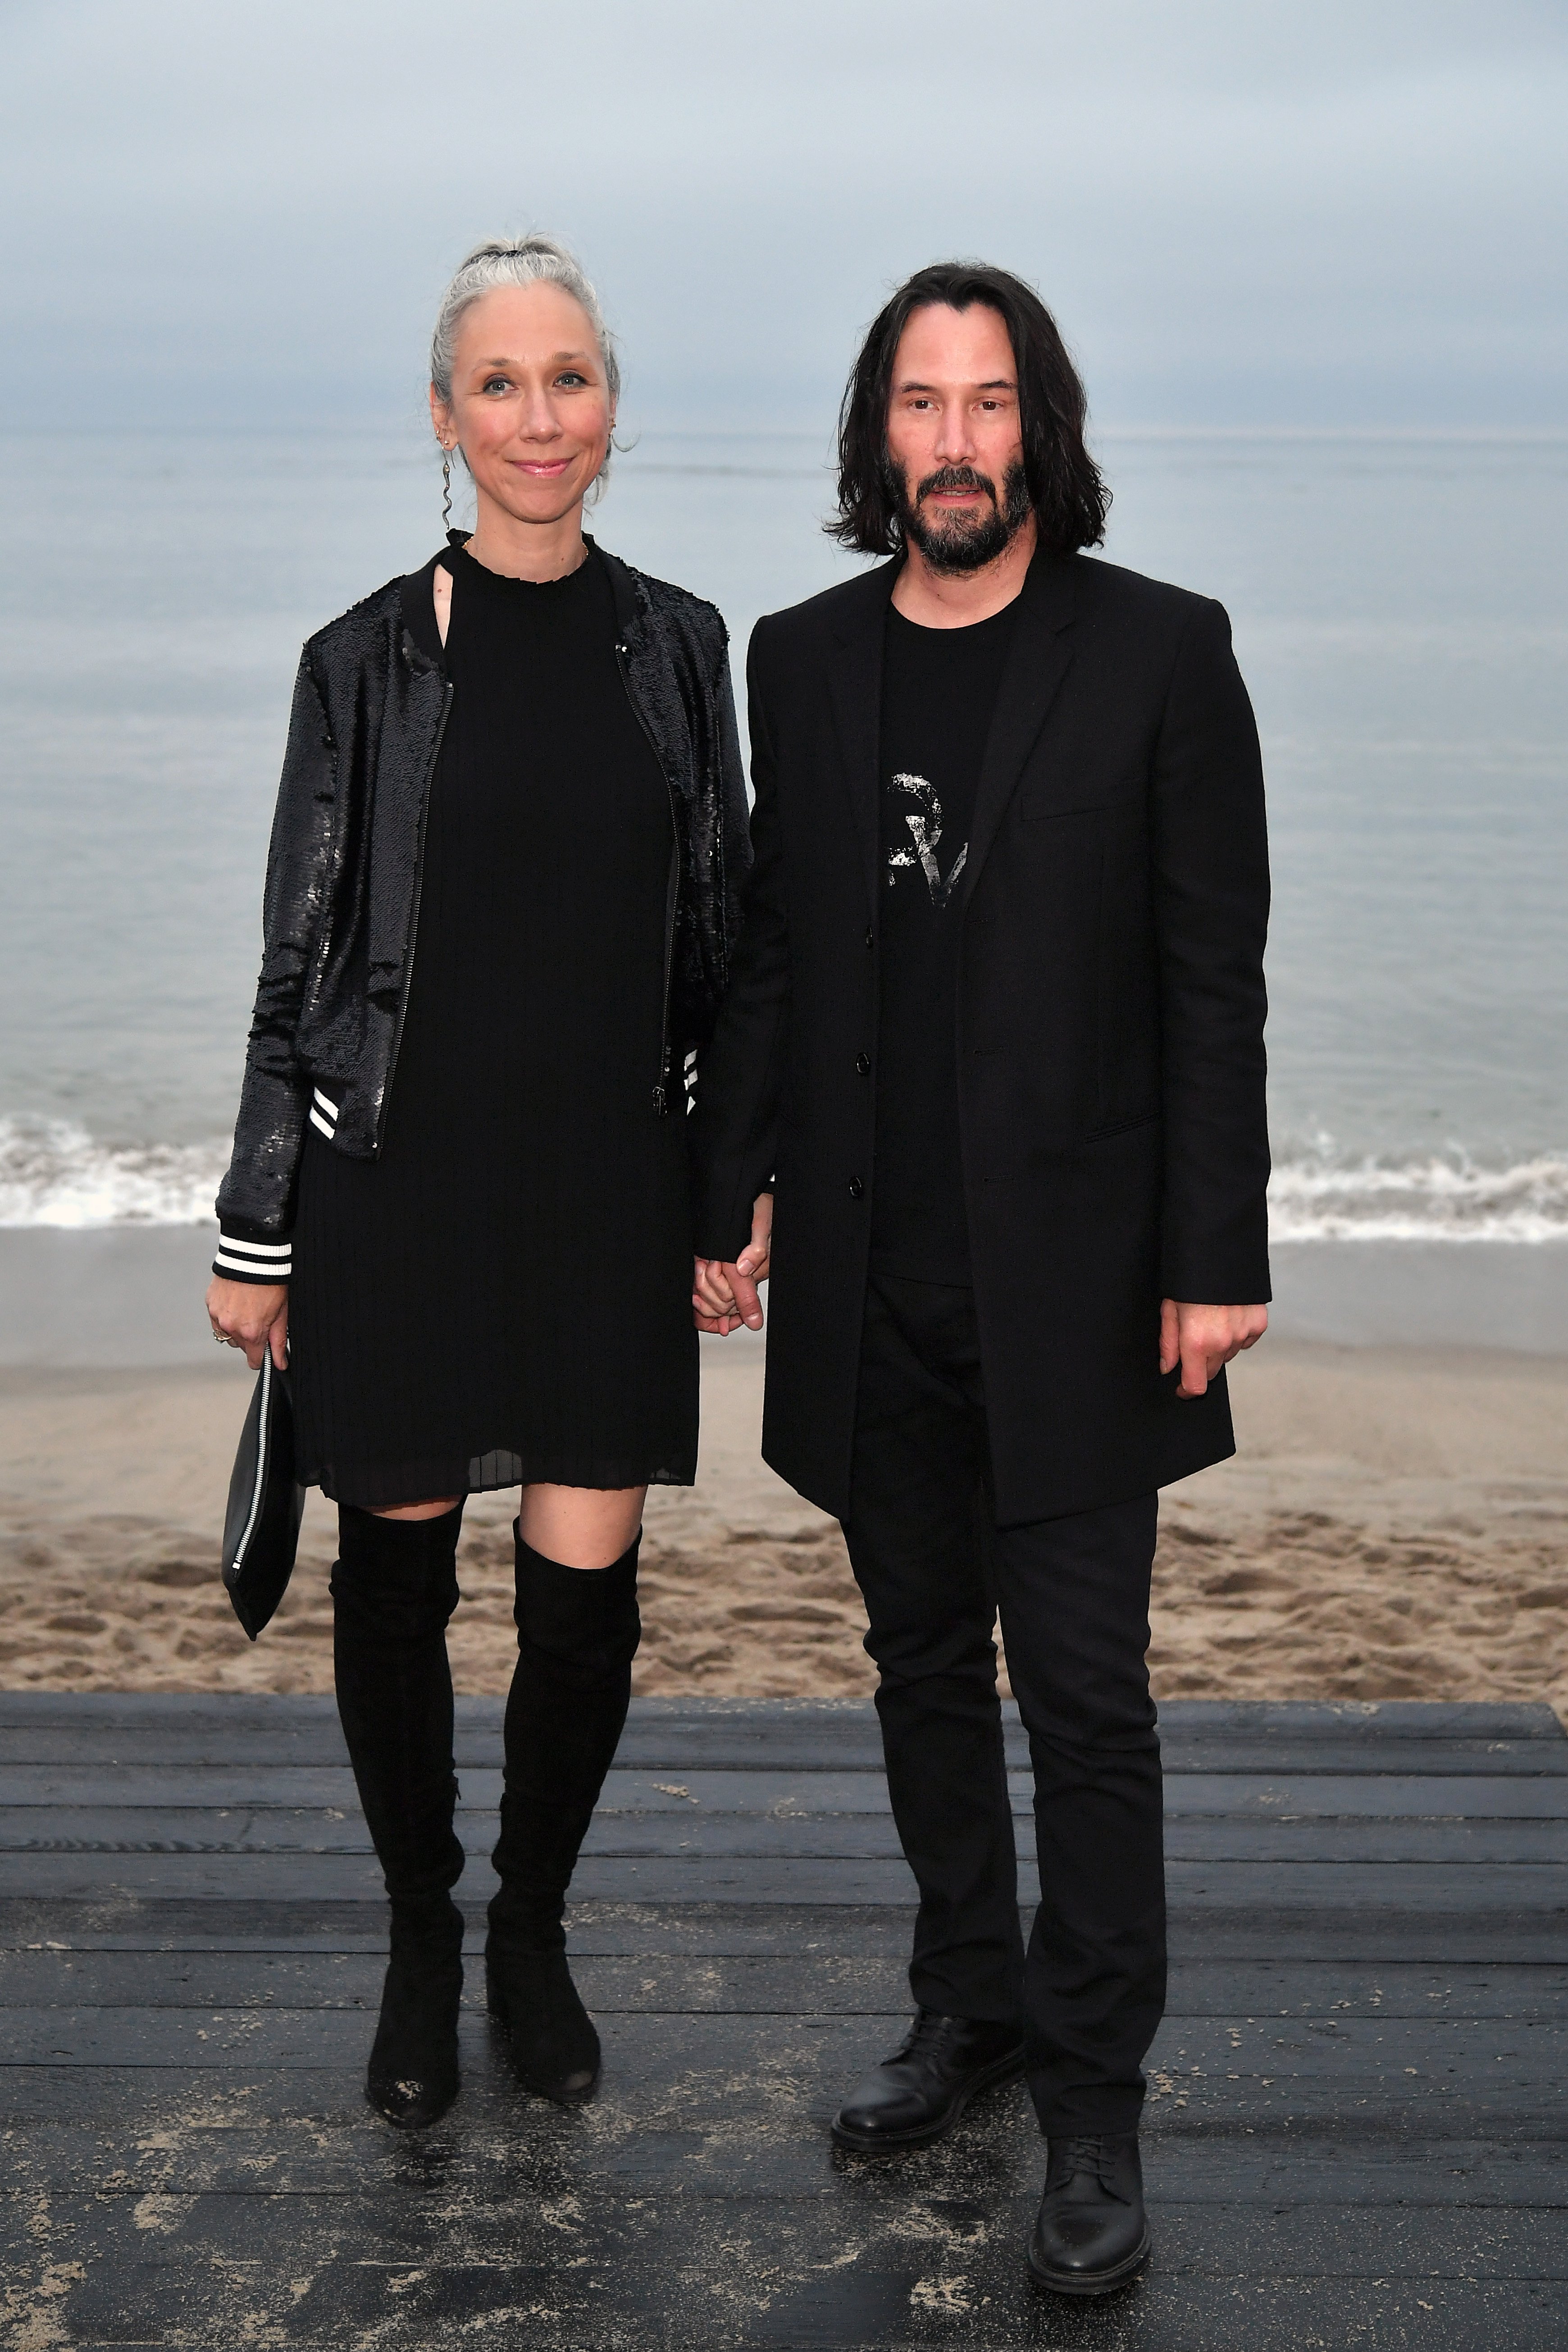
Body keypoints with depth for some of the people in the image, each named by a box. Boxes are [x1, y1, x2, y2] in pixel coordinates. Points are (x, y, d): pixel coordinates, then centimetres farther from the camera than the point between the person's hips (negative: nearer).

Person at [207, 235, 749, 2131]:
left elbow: (721, 935, 10)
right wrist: (257, 1233, -1)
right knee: (399, 1565, 8)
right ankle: (421, 1940, 30)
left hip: (609, 1187, 2)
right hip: (400, 1178, -1)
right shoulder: (370, 657, -2)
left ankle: (534, 1930, 28)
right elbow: (299, 957, 0)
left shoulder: (676, 644, 5)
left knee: (587, 1585, 3)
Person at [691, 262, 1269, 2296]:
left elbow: (1215, 974, -5)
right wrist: (733, 1199, 8)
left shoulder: (1159, 652, -4)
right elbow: (767, 958, 12)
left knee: (1084, 1695, -1)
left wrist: (1214, 1257, -10)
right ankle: (970, 2009, 32)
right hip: (872, 1280, 4)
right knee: (925, 1663, 15)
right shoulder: (802, 662, 8)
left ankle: (1093, 2105, 13)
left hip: (1070, 1276, -4)